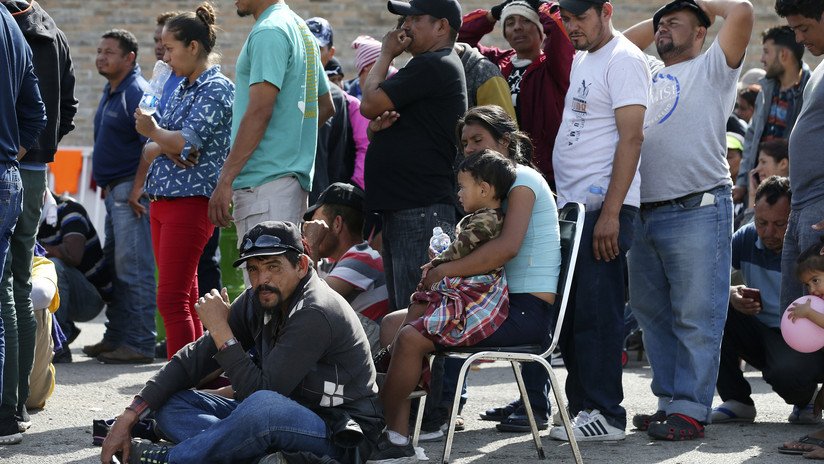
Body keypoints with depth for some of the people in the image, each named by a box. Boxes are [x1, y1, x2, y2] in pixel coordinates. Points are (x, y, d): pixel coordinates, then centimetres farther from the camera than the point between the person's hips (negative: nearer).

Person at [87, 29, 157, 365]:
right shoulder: (111, 91, 18)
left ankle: (140, 344, -12)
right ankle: (115, 338, 21)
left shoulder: (136, 91, -13)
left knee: (133, 267, -12)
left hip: (132, 189, -11)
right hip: (114, 190, 11)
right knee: (114, 266, 14)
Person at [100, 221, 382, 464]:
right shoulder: (257, 301, 4)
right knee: (171, 404, 2)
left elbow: (261, 391, -25)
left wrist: (220, 330, -19)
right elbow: (195, 358, 3)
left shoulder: (316, 314, -21)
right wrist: (130, 416, -5)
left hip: (338, 435, -9)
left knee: (264, 406, -40)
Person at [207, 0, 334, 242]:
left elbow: (259, 111, -19)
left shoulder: (268, 33, -12)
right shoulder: (300, 28, 19)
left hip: (264, 185, -10)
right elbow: (326, 106, 27)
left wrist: (225, 179, -20)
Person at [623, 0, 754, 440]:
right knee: (654, 315, 10)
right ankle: (669, 400, 16)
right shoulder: (647, 73, 22)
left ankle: (690, 409, -10)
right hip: (644, 213, 7)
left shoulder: (711, 68, 4)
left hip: (697, 210, -7)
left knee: (695, 317, -8)